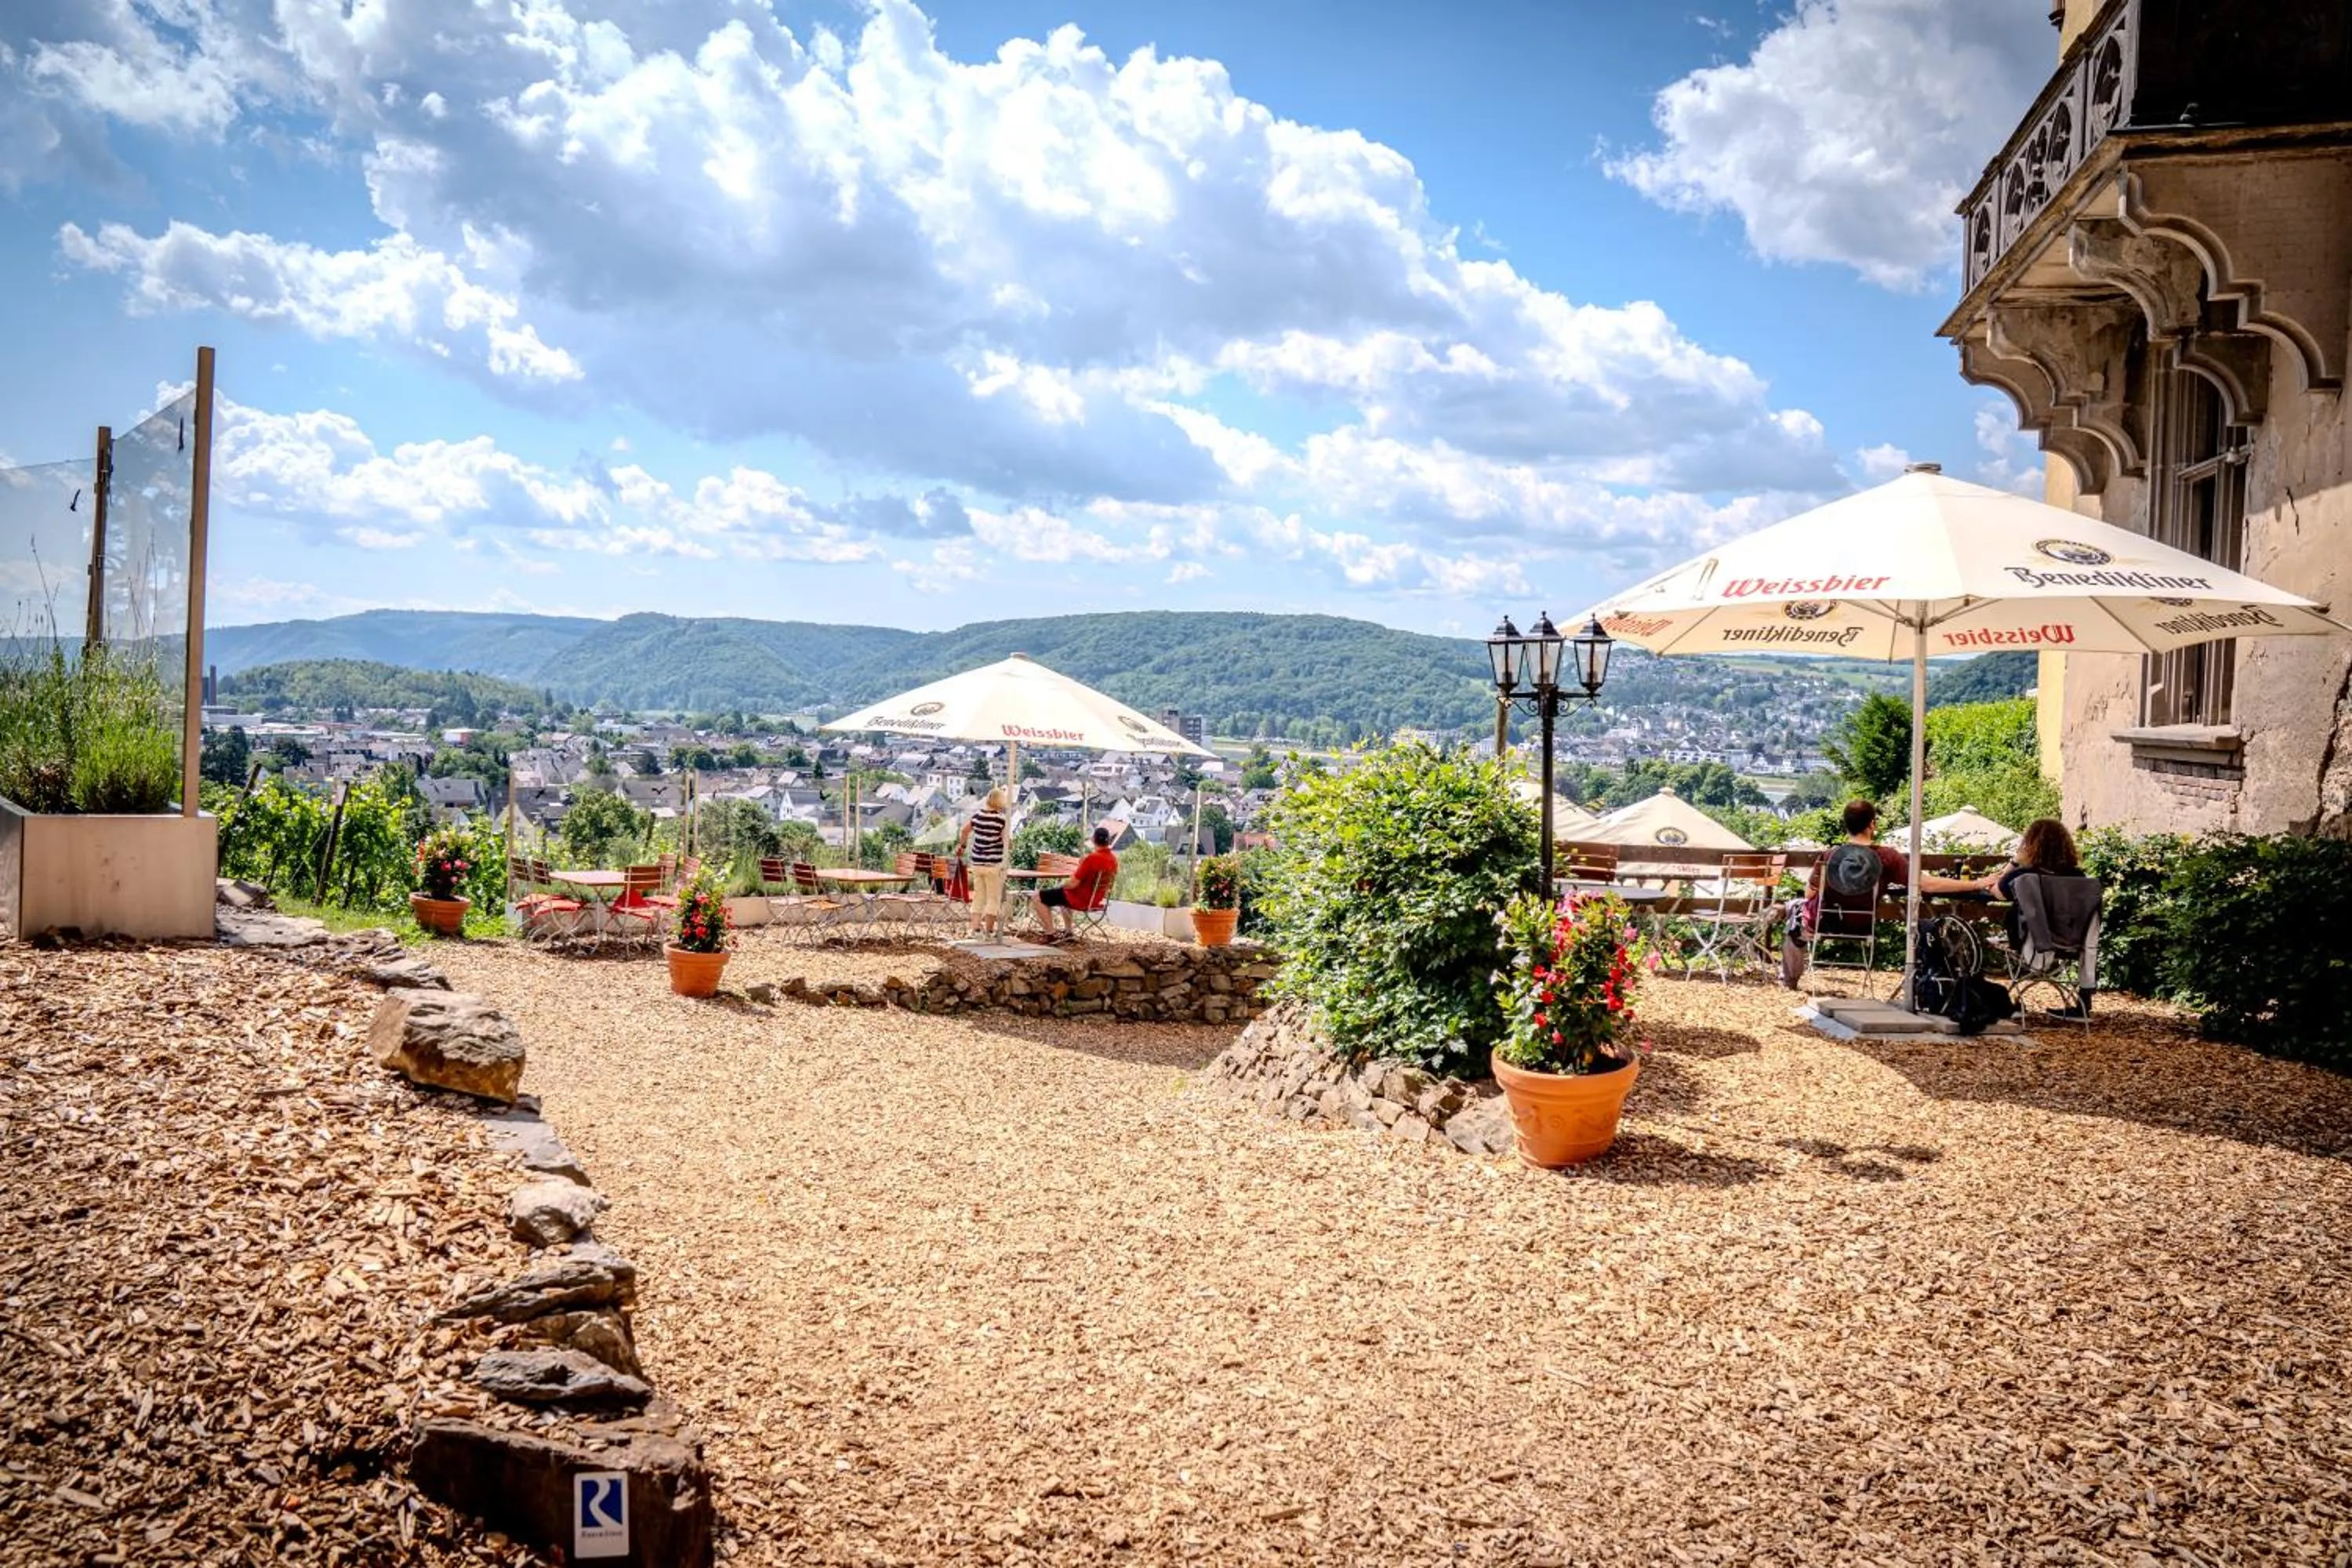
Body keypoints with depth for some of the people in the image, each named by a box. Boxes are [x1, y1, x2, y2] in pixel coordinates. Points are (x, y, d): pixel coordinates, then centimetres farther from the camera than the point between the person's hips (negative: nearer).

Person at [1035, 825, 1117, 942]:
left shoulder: (1092, 858, -26)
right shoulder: (1114, 859, -2)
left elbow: (1073, 884, -22)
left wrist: (1062, 885, -2)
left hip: (1080, 900, -8)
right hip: (1097, 901, 8)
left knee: (1039, 896, 2)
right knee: (1063, 893, 37)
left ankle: (1051, 934, -1)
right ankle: (1068, 931, 34)